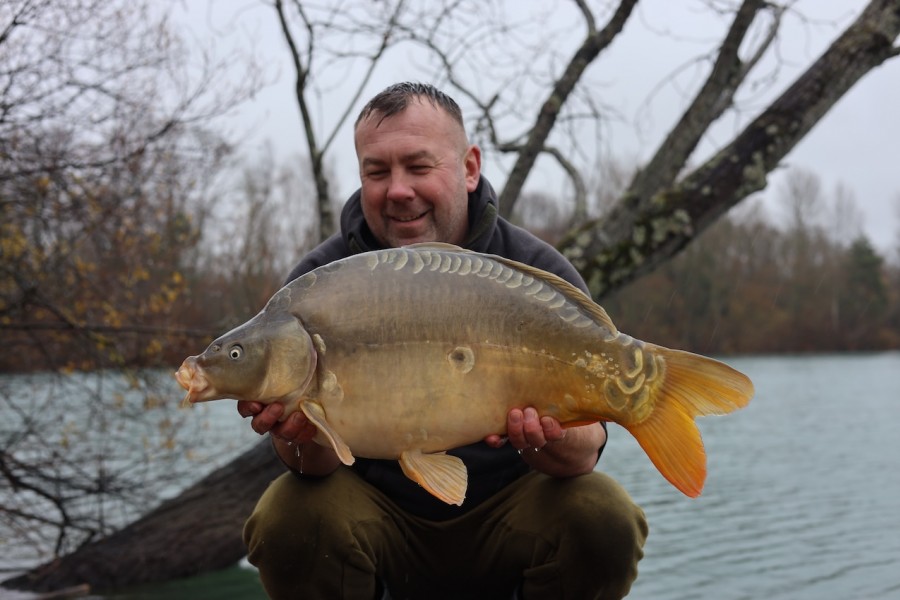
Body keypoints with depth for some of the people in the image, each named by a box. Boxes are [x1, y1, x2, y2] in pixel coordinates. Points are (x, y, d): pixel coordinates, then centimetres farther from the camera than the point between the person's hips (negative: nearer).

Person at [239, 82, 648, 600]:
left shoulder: (539, 274, -10)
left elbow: (584, 452, -17)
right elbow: (321, 464, -13)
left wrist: (554, 441, -41)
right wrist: (304, 438, -38)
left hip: (503, 513, 0)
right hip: (380, 514, 0)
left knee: (603, 516, -27)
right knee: (292, 518, -28)